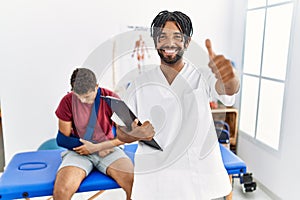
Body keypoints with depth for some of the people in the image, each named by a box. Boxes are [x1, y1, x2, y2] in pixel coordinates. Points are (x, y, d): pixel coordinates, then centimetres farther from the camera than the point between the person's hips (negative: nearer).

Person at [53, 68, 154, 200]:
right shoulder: (67, 101, -7)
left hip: (108, 149, 0)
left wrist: (97, 147, -17)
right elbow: (62, 138, -2)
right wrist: (87, 146, -12)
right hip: (79, 151, 0)